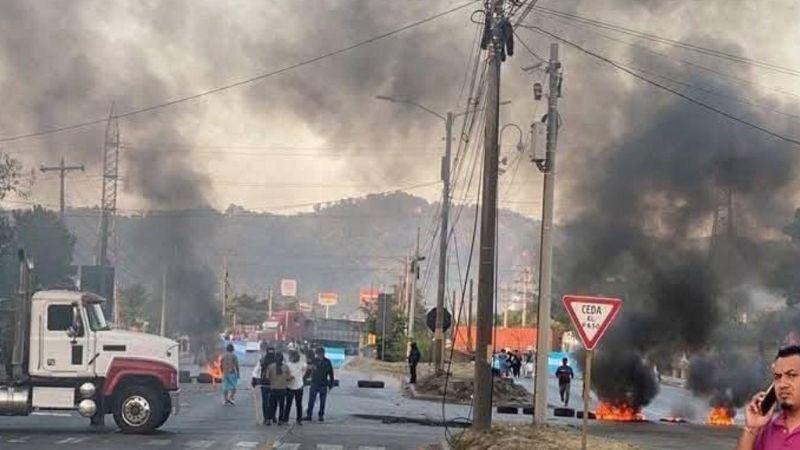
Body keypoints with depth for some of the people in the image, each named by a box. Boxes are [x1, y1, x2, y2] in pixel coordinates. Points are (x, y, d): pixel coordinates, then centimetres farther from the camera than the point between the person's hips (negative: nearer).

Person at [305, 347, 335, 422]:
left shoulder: (327, 362, -1)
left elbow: (331, 374, 6)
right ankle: (308, 415, 4)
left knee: (322, 402, 6)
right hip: (314, 384, 0)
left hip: (323, 385, 0)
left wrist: (331, 384, 5)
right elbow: (308, 371, 7)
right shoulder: (313, 361, 0)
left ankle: (321, 416, 15)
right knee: (311, 401, -2)